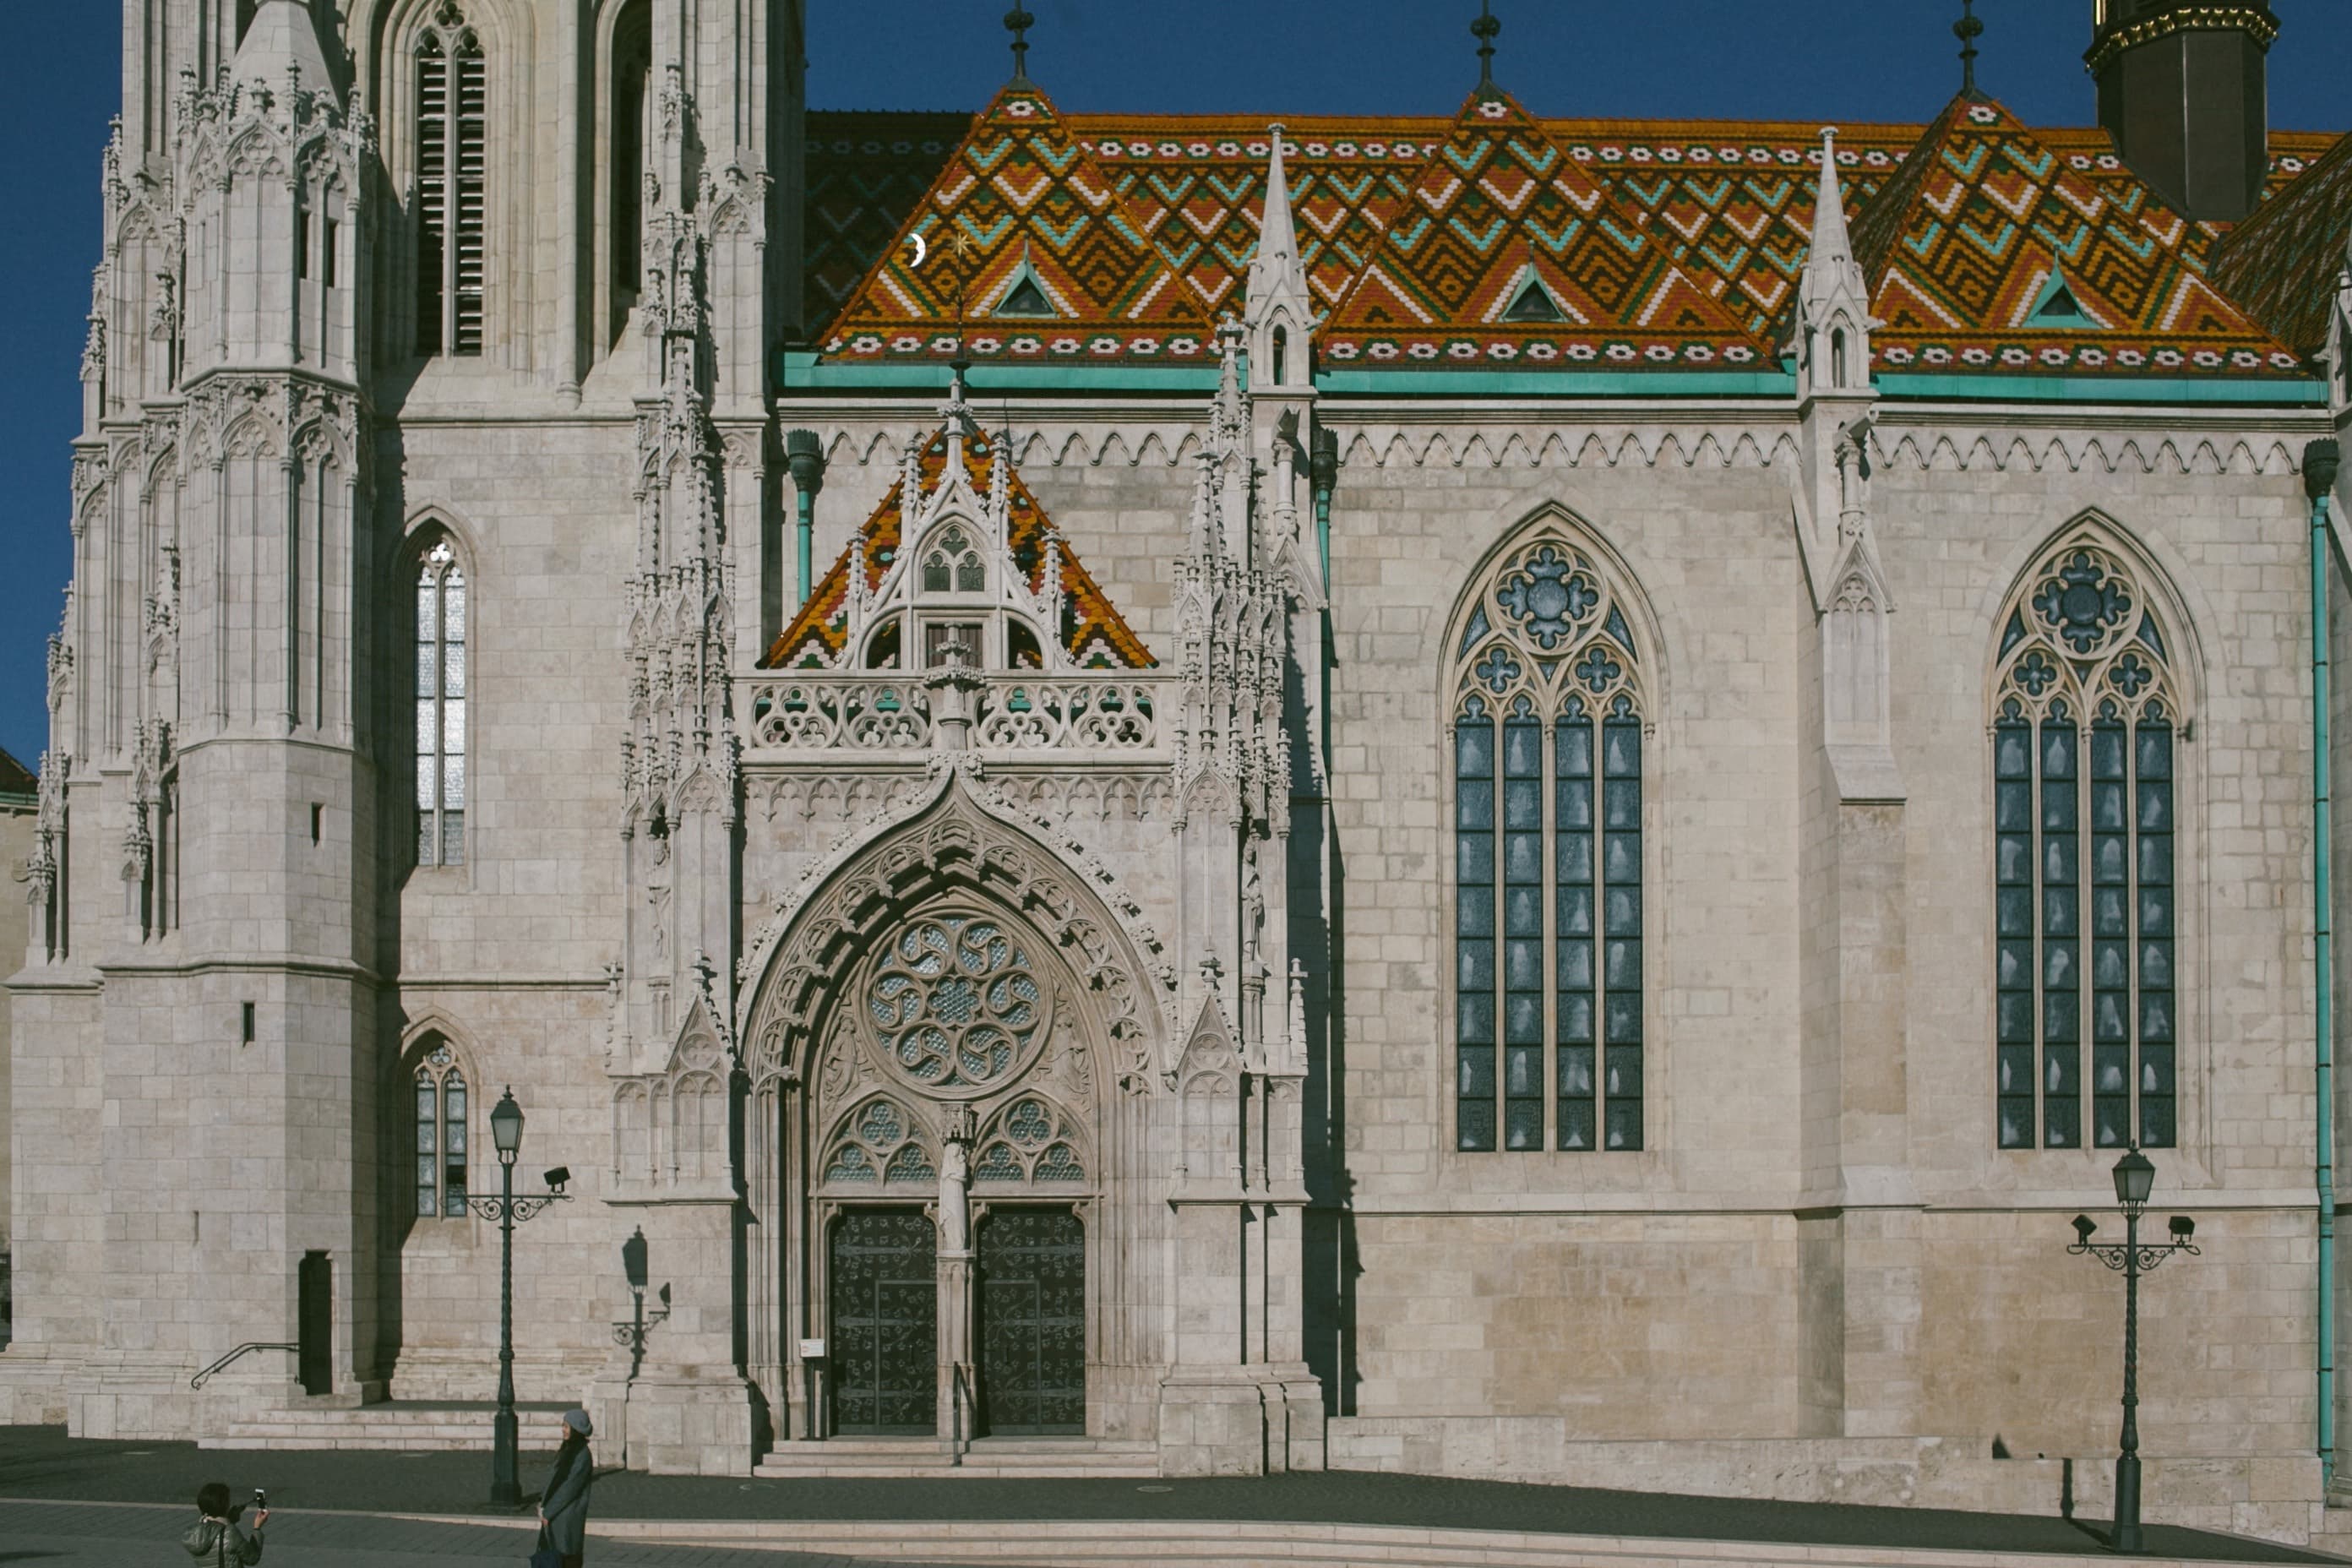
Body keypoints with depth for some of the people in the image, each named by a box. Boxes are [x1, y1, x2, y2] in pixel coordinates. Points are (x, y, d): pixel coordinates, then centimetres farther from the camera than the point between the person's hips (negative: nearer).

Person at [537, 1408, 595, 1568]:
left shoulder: (582, 1455, -16)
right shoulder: (568, 1450, 11)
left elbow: (570, 1488, -18)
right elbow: (554, 1479, 16)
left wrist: (548, 1512, -14)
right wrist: (543, 1502, 3)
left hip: (569, 1515, -9)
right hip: (557, 1515, 9)